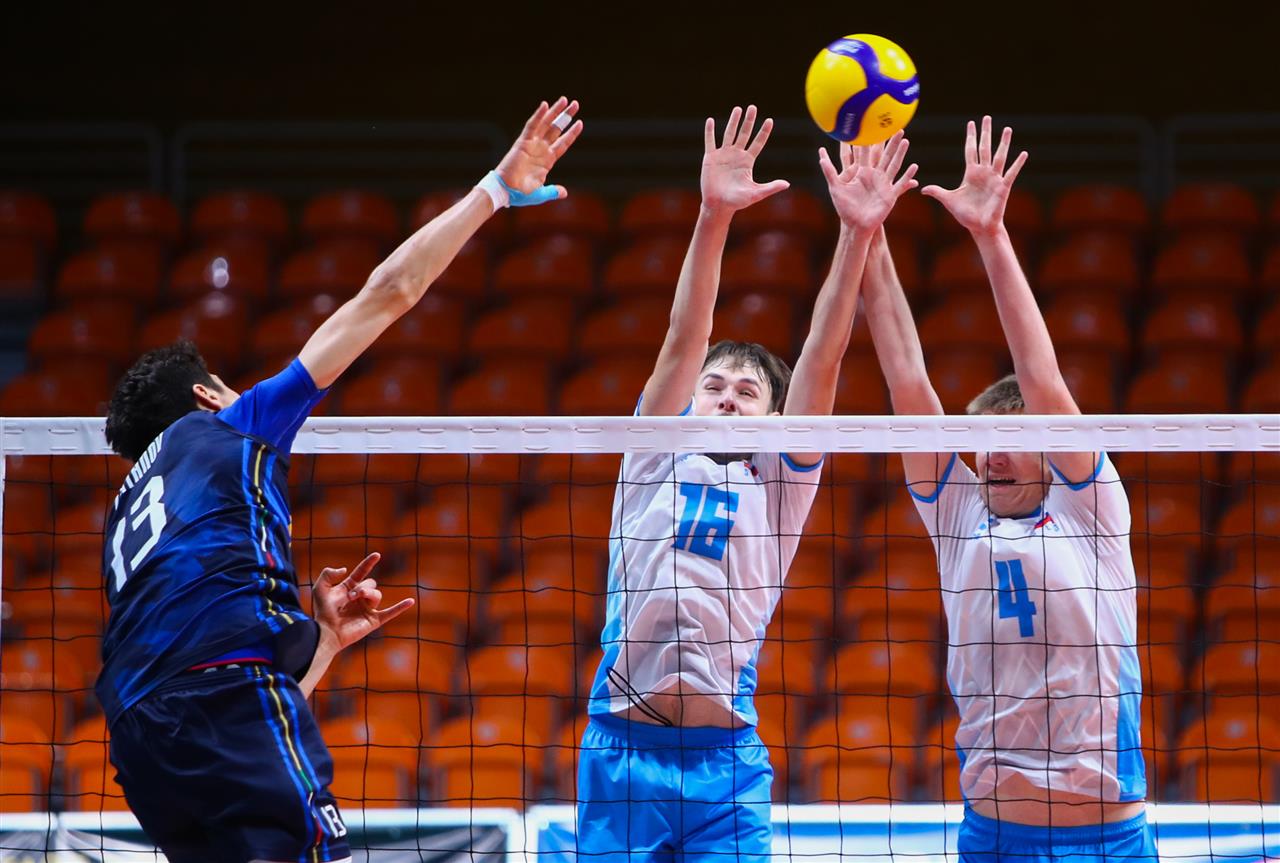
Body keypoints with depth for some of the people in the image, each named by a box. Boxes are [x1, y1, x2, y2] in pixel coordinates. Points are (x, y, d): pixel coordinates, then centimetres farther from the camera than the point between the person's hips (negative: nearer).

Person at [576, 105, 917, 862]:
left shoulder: (780, 478, 12)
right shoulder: (656, 454, 12)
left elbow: (823, 357, 2)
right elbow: (685, 339, 0)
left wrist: (857, 234, -10)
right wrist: (714, 217, -13)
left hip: (727, 763, 0)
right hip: (622, 748, 0)